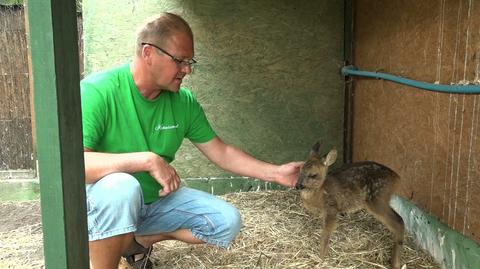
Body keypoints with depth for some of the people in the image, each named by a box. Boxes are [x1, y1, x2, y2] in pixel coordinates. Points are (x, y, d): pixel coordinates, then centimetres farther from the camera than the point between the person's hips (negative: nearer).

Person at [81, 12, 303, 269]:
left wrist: (276, 173, -4)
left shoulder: (184, 102, -7)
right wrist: (146, 160, -37)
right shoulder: (96, 91, -23)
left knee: (227, 221, -4)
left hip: (156, 200, 6)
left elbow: (221, 152, 2)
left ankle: (138, 240, 9)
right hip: (102, 200, -5)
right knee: (121, 186, -39)